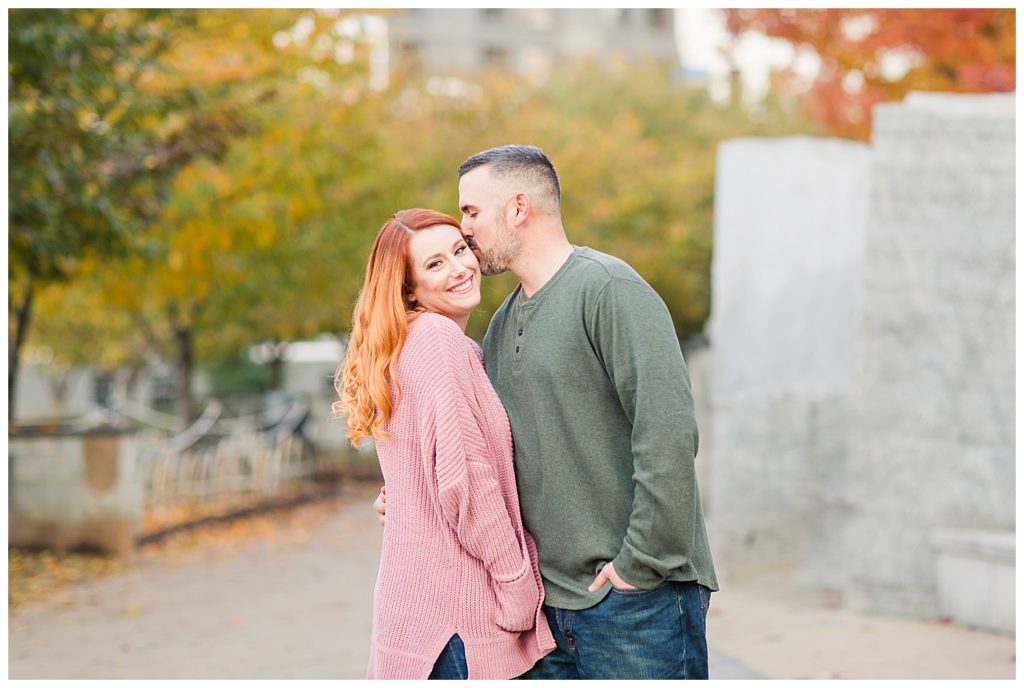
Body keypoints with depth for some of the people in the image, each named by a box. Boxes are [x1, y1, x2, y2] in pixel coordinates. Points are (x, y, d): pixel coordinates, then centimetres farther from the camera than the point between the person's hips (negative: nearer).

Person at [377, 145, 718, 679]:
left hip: (636, 596, -8)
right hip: (551, 603, 8)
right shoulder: (503, 323, 17)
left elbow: (667, 433, -18)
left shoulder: (609, 289, -10)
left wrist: (640, 565, -17)